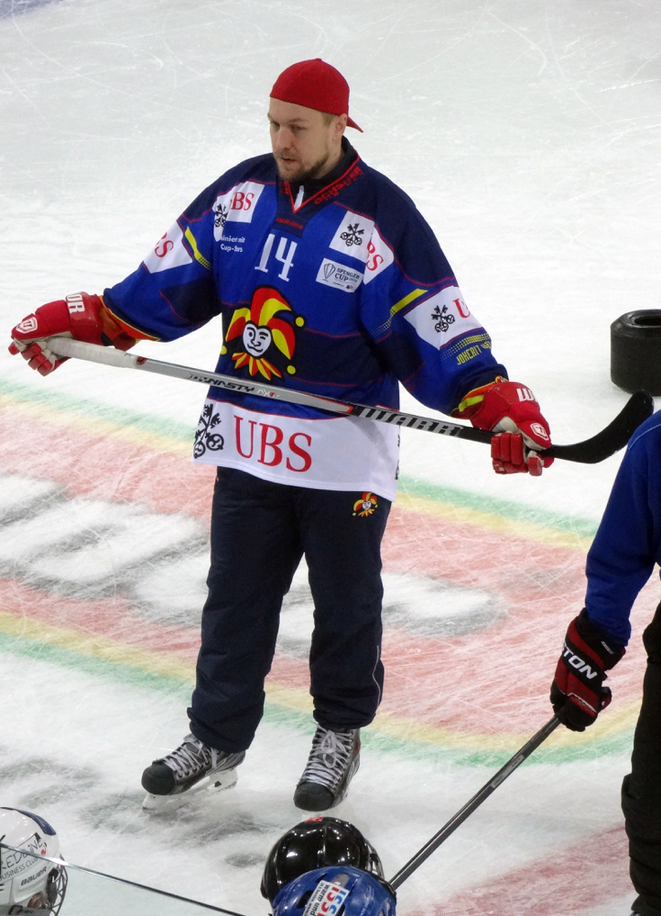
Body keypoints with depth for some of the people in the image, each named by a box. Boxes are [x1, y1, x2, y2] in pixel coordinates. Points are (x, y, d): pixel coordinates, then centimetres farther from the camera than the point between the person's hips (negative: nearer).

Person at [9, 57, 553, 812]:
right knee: (235, 599, 12)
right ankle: (215, 738, 27)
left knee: (346, 603, 12)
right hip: (247, 444, 4)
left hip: (345, 453, -4)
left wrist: (500, 406, -25)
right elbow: (167, 282, 10)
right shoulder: (240, 193, 2)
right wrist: (80, 322, 5)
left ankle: (340, 734, 32)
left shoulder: (382, 218, -12)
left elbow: (437, 331, -14)